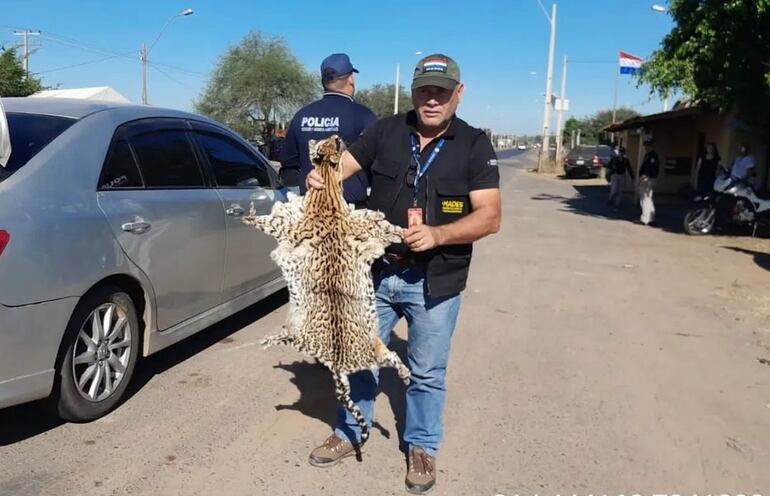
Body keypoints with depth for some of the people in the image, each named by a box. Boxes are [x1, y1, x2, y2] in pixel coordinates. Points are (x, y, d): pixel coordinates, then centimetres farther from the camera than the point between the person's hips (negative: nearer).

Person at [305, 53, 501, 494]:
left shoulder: (475, 146, -6)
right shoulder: (386, 131, 1)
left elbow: (489, 217, -13)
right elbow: (344, 165, 4)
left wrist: (437, 235, -28)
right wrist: (321, 176, -20)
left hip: (434, 282, -2)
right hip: (376, 272, 3)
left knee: (427, 373, 13)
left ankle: (422, 448, 35)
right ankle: (350, 434, 38)